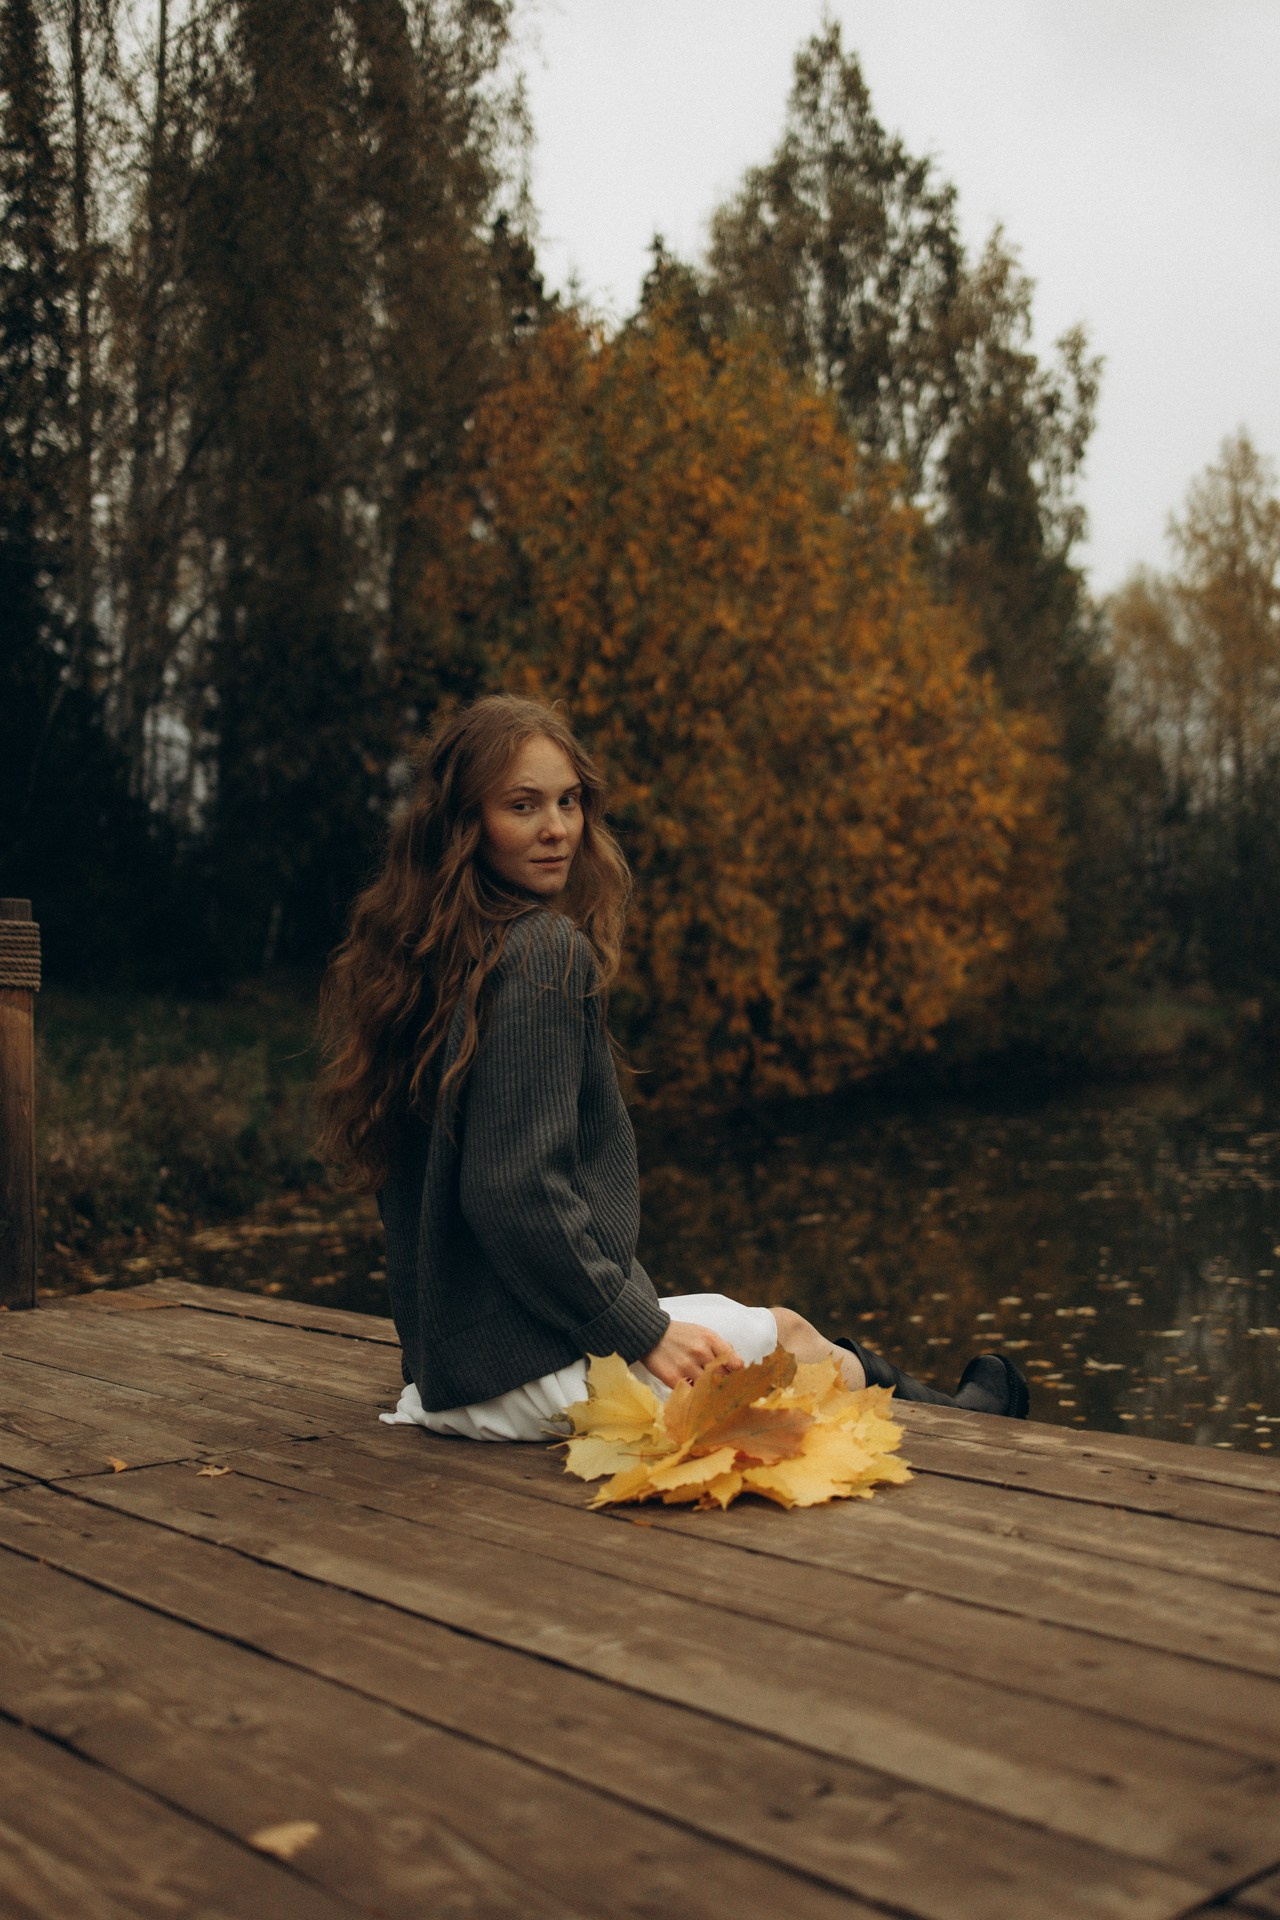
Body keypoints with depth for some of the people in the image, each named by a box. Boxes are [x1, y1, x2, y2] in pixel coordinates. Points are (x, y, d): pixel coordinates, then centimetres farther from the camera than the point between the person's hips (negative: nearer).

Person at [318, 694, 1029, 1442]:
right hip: (532, 1374, -8)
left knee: (781, 1327, 23)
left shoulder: (423, 960, 8)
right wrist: (642, 1332, -15)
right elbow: (514, 1193, -26)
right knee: (788, 1334, 16)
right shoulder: (546, 953, -20)